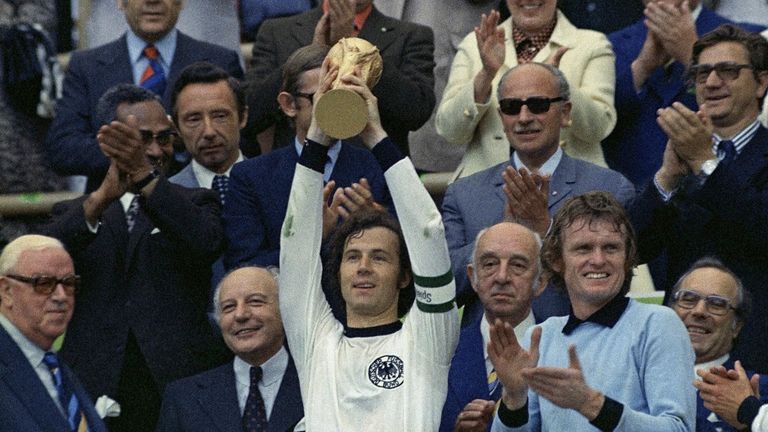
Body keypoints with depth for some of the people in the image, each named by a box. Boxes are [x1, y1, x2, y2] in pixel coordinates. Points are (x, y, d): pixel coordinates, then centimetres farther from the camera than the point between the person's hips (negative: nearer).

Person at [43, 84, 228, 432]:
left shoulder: (195, 204, 14)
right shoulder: (75, 215, 16)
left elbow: (207, 243, -10)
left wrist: (145, 175, -21)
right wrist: (102, 197, -21)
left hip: (181, 382, -1)